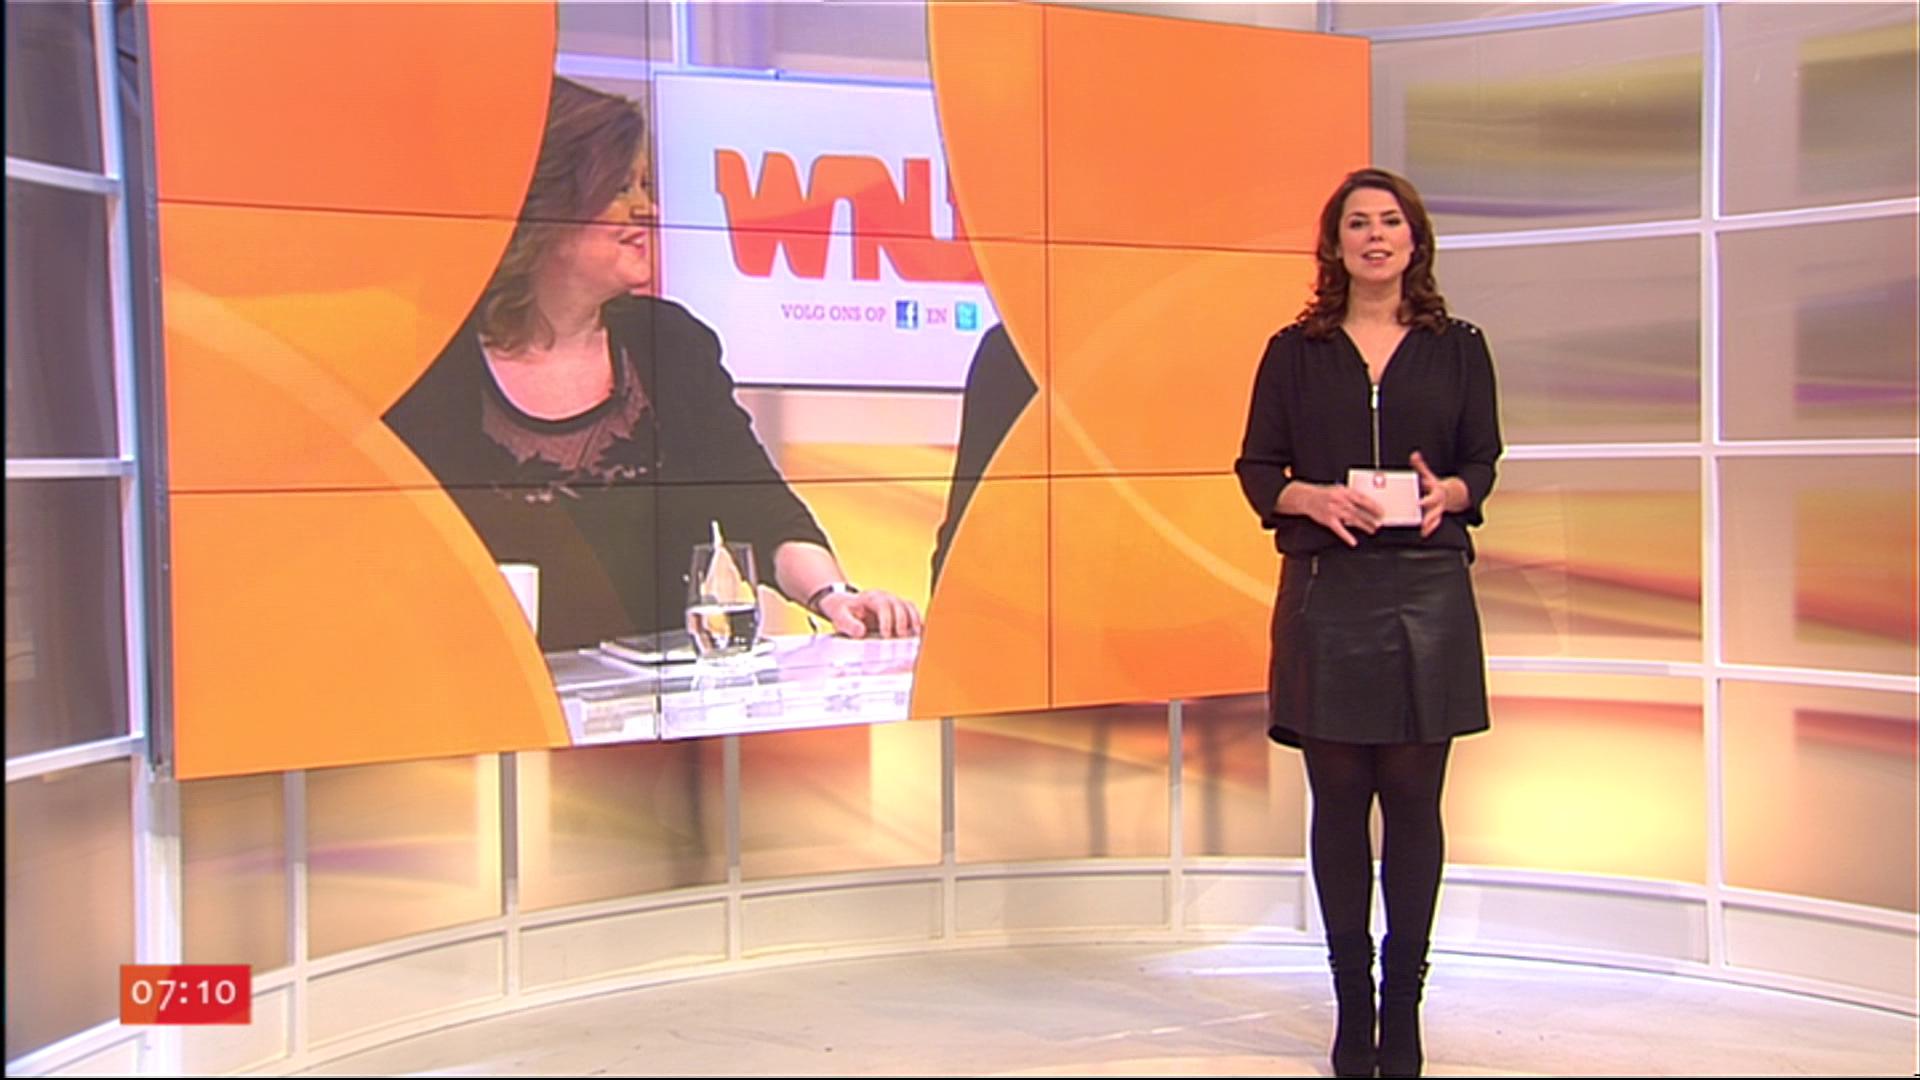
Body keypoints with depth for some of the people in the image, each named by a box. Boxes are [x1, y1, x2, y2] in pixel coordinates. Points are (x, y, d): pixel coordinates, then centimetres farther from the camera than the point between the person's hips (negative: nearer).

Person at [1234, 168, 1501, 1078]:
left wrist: (1448, 491, -14)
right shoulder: (1295, 352, 7)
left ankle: (1402, 1005, 13)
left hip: (1427, 593, 0)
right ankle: (1352, 1002, 14)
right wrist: (1313, 498, -15)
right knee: (1338, 797, 3)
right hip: (1325, 592, 0)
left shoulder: (1458, 348, 8)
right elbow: (1255, 468, 5)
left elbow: (1485, 463, 8)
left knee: (1412, 795, 2)